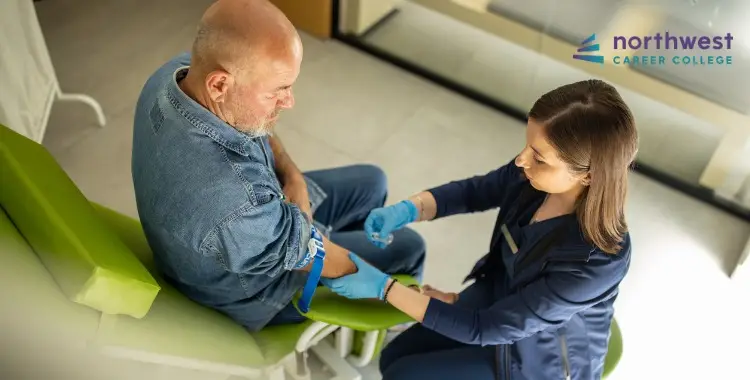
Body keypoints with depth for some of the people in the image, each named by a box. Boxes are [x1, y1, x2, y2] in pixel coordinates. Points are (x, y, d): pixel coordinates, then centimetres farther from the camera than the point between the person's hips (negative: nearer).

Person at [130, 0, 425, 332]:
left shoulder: (182, 69, -22)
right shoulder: (235, 207, -46)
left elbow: (259, 131, -2)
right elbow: (302, 256, -26)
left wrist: (292, 176, -16)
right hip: (253, 287, -7)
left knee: (370, 182, 17)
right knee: (406, 248, 8)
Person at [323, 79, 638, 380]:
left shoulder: (596, 261, -39)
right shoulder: (534, 174, -22)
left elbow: (486, 329, -32)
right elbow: (473, 192, -1)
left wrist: (383, 287, -31)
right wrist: (407, 210, -19)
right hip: (500, 298, 6)